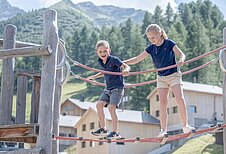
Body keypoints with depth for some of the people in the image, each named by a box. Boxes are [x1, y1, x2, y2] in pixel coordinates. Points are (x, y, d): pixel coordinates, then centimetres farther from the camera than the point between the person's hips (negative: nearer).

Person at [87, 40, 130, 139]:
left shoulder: (113, 59, -16)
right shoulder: (100, 62, 5)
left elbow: (126, 66, -26)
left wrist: (125, 70, -48)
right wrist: (95, 77, 31)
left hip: (117, 87, -8)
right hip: (108, 88, 8)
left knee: (111, 108, -17)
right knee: (99, 104, -2)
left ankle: (115, 132, -11)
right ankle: (103, 129, 8)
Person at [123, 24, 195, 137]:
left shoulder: (169, 43, -10)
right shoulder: (151, 48, 2)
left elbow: (181, 54, -15)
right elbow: (137, 59, 5)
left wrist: (181, 60, -39)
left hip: (174, 74, -4)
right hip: (161, 77, 4)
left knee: (180, 98, -18)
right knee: (162, 102, -6)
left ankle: (185, 126, -10)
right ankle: (163, 130, -8)